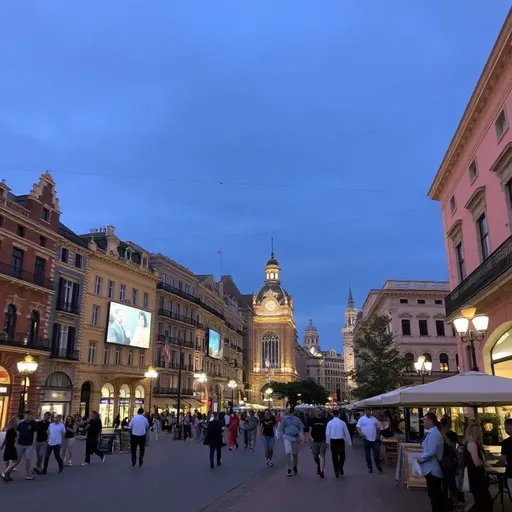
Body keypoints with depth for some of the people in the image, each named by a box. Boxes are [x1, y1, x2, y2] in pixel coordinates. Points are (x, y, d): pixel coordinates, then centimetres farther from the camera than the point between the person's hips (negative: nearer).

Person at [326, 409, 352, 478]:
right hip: (341, 441, -1)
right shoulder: (342, 422, -4)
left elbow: (327, 433, 0)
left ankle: (336, 472, 12)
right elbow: (346, 433, 2)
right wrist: (349, 442, 12)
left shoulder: (330, 423, -3)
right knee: (342, 456, 16)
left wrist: (327, 442, 12)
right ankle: (340, 468, -2)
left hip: (333, 441, 1)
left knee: (334, 457, 10)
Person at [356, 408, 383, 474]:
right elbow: (358, 427, -3)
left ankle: (378, 465, 16)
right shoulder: (361, 419, -1)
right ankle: (369, 467, 17)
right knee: (367, 454, 5)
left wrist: (378, 435, 8)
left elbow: (378, 427, 18)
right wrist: (361, 433, -18)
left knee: (377, 452, -3)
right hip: (366, 439, -2)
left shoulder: (374, 419, 9)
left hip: (375, 439, 2)